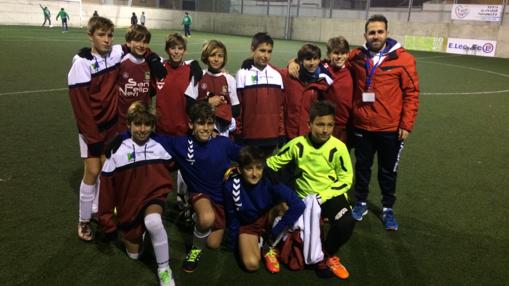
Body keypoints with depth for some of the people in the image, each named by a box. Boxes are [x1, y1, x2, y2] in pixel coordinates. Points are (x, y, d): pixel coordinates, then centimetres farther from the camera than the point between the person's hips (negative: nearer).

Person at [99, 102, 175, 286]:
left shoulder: (160, 148, -9)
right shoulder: (117, 153, -12)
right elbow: (106, 188, -5)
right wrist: (107, 221, -2)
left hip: (153, 197, -1)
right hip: (128, 207, 2)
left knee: (153, 221, -37)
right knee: (134, 254, 15)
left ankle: (164, 269, -17)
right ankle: (134, 233, 49)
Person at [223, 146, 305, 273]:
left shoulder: (269, 181, -27)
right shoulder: (231, 186, -23)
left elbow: (298, 206, -35)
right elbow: (232, 217, -7)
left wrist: (275, 233, -31)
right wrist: (234, 243, 1)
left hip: (268, 219, 1)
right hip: (247, 225, -1)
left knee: (283, 206, -32)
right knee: (251, 264, -26)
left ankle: (269, 246, -9)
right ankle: (258, 242, 8)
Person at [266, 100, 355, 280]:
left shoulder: (338, 148, -12)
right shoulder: (297, 144, -9)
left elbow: (346, 180, -7)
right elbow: (273, 162, 0)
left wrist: (321, 197, -19)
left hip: (330, 195, -1)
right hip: (304, 197, 2)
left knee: (346, 223, -29)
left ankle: (326, 255, 2)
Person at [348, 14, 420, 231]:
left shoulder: (403, 59, -9)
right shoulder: (356, 57, -1)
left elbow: (411, 93, -6)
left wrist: (407, 124, -9)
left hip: (391, 128, -2)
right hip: (361, 126, 2)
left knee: (388, 170, 13)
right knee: (362, 167, 16)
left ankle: (387, 209, 31)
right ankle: (361, 203, 35)